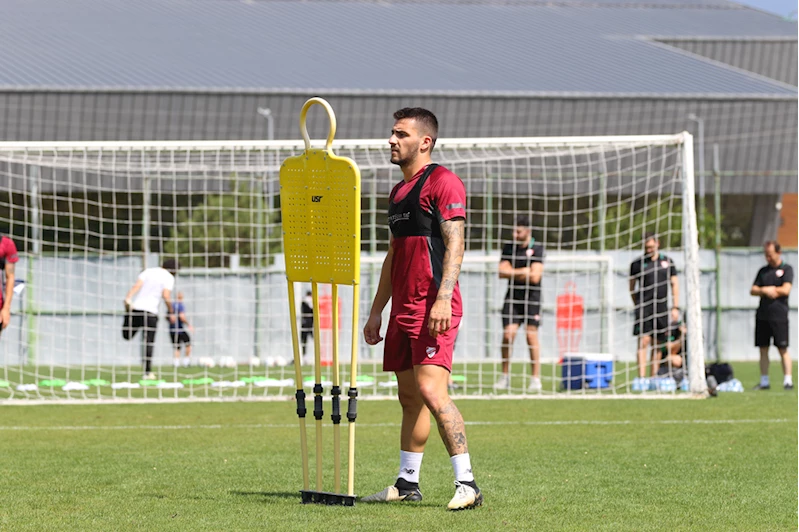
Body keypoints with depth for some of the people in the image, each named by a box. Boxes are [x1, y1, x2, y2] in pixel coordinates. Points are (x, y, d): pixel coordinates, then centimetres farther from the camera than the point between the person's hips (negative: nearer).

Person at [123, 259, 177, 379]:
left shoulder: (148, 271, 13)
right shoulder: (169, 278, 3)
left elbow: (137, 285, -1)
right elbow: (166, 296, -8)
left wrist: (128, 298, -12)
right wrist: (171, 312, 3)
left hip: (136, 308, 3)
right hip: (151, 311, -3)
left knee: (127, 336, 24)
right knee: (149, 343, 1)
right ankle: (147, 372, 0)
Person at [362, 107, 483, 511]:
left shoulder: (443, 182, -7)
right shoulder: (398, 192, 21)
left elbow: (454, 245, -15)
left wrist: (443, 299, -25)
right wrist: (376, 311, 24)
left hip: (434, 307, -9)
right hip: (403, 308, 9)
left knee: (431, 390, -18)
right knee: (409, 396, 11)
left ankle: (467, 484, -18)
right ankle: (407, 483, 17)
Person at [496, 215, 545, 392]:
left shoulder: (537, 249, -5)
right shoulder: (509, 248, 9)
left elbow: (535, 277, -13)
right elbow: (502, 272, -1)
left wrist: (512, 273, -6)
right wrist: (523, 272, -9)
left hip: (532, 298, -3)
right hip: (513, 296, 3)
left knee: (531, 335, -7)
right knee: (508, 334, -6)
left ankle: (536, 378, -3)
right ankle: (504, 376, 3)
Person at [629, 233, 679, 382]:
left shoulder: (667, 261, 11)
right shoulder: (637, 263, 3)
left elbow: (674, 284, 13)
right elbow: (632, 288, 9)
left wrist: (676, 307, 5)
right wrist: (638, 305, 3)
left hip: (662, 308, 3)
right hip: (644, 308, -3)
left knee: (658, 345, 5)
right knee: (644, 341, -13)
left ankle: (654, 377, 10)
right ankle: (641, 377, -19)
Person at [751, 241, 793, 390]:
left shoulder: (786, 269, 1)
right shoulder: (763, 271, 16)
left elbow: (786, 290, -10)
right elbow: (753, 290, 11)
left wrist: (764, 290, -3)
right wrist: (766, 291, -8)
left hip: (779, 315, -5)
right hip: (762, 315, 5)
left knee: (782, 349, -5)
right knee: (763, 349, 5)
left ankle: (788, 380, -4)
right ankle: (764, 381, 9)